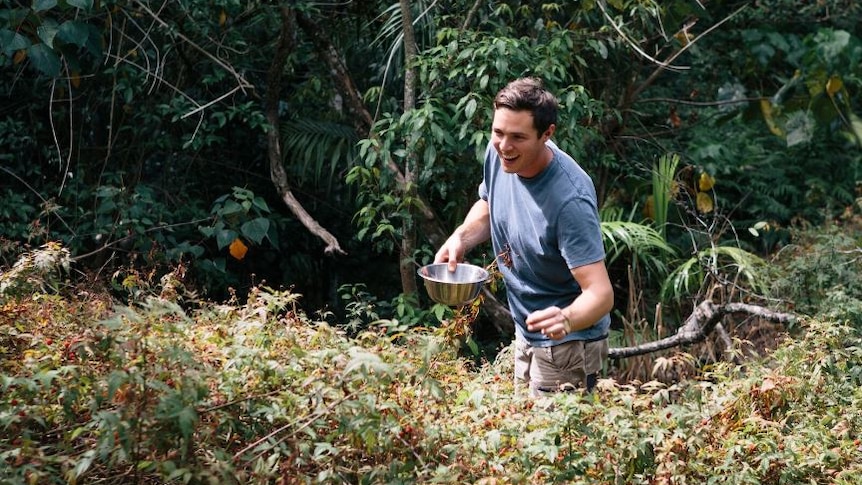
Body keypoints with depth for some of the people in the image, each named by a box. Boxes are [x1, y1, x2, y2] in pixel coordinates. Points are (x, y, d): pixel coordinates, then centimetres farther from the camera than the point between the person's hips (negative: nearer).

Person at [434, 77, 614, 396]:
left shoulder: (570, 199, -33)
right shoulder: (498, 154, -11)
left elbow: (601, 293, -34)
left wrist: (566, 319, -55)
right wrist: (462, 237, -8)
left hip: (567, 343, -8)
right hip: (526, 334, 8)